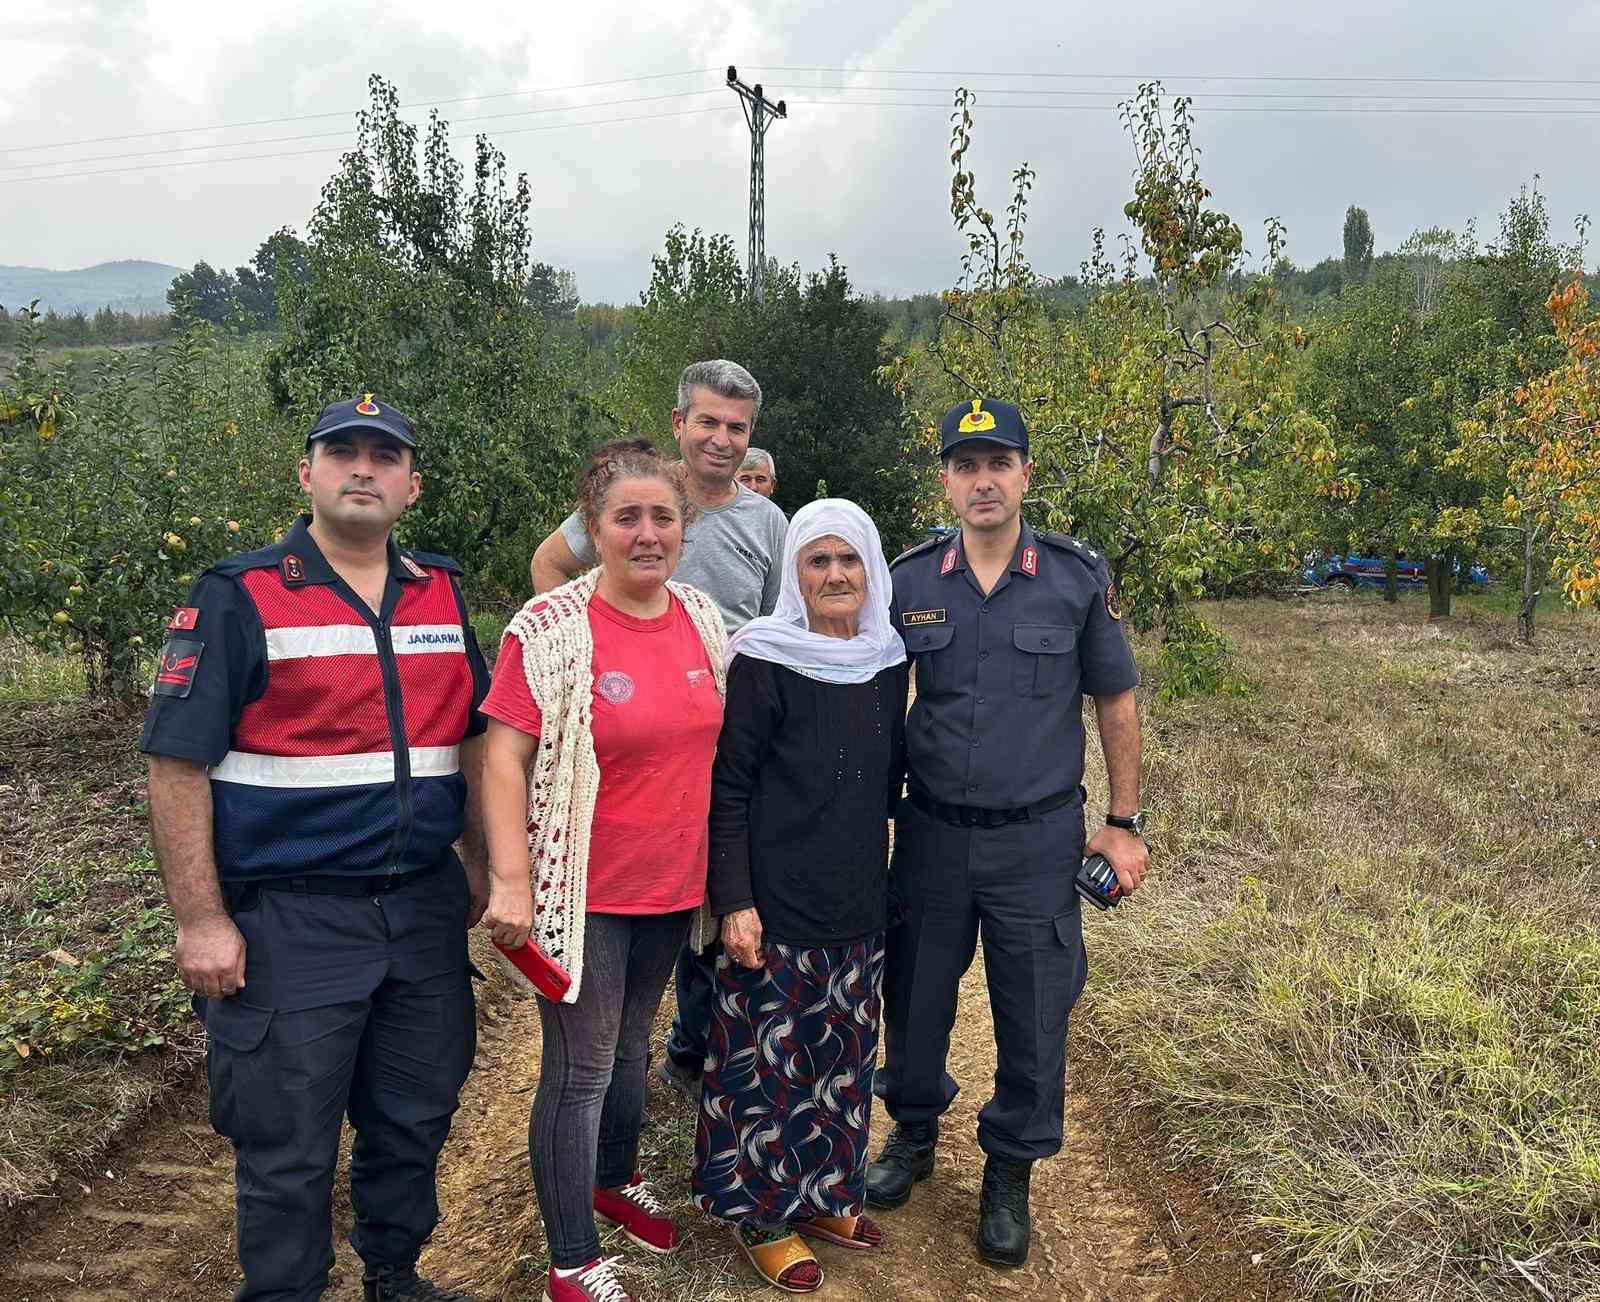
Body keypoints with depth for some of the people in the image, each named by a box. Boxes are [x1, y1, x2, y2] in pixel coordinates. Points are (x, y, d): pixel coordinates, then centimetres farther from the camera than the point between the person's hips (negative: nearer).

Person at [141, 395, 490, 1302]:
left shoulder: (443, 593, 7)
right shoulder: (240, 597, -8)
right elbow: (178, 764, -10)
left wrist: (483, 864, 12)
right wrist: (201, 920, -13)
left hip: (425, 910, 5)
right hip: (291, 922, -5)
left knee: (416, 1117, 19)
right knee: (289, 1148, 8)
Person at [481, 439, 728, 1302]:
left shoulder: (702, 616, 2)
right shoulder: (551, 629, -16)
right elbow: (505, 757, -16)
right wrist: (511, 881, -21)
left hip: (674, 882, 6)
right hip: (585, 890, -6)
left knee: (632, 1046, 24)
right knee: (580, 1071, 4)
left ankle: (615, 1180, 47)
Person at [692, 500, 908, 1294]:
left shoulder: (887, 660, 4)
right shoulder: (765, 660, -12)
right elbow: (727, 788, -12)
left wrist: (878, 869, 13)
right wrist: (734, 901, -16)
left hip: (860, 900, 6)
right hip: (778, 901, -5)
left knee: (843, 1054, 16)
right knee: (769, 1058, 5)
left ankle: (823, 1194, 36)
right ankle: (761, 1215, 25)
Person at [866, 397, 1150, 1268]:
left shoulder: (1079, 577, -6)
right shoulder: (909, 581, -3)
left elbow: (1116, 703, 2)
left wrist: (1124, 823, 1)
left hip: (1038, 839, -1)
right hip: (930, 833, 1)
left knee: (1033, 1015, 9)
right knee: (915, 996, 15)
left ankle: (1010, 1174, 32)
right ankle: (914, 1131, 42)